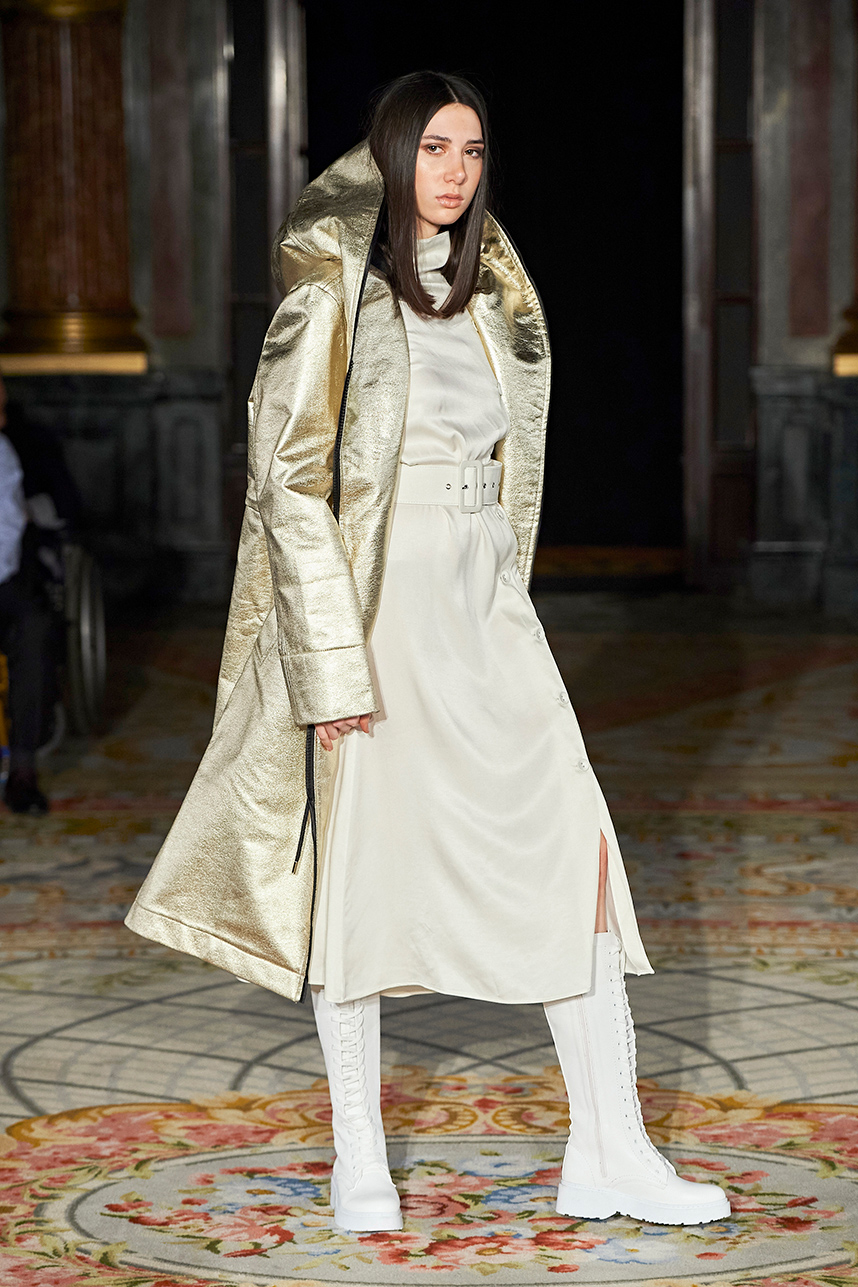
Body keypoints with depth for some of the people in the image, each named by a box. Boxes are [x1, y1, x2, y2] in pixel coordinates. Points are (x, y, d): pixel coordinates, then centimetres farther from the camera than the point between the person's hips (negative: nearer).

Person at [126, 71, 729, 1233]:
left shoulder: (482, 295, 11)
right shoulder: (334, 294, -9)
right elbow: (289, 482, -13)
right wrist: (334, 661, -17)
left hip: (483, 607, 6)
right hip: (375, 606, -6)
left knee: (574, 851, -2)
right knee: (362, 868, 3)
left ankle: (609, 1156, 1)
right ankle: (358, 1155, 17)